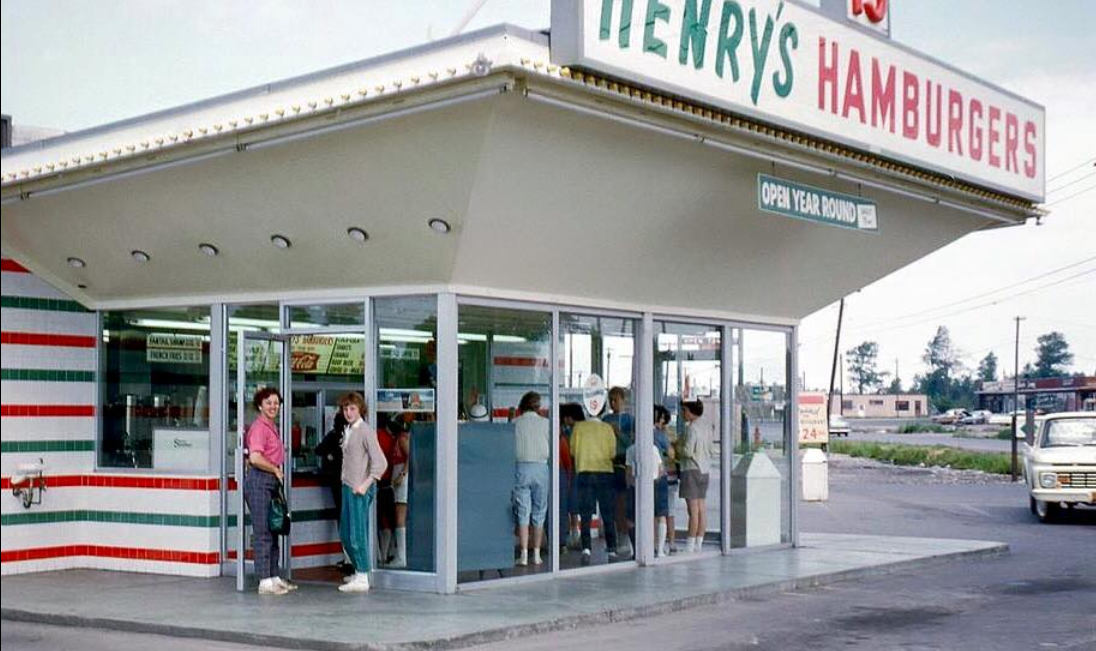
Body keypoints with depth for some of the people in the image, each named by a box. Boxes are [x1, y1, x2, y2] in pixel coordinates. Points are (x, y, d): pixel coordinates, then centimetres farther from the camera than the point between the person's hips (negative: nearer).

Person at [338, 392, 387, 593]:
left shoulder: (365, 432, -12)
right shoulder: (348, 431, 13)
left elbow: (380, 463, -17)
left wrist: (366, 484, -19)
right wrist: (344, 479, 14)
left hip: (360, 490, -9)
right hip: (347, 487, 9)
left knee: (358, 534, -8)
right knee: (345, 533, 15)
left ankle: (362, 579, -3)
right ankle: (359, 571, 28)